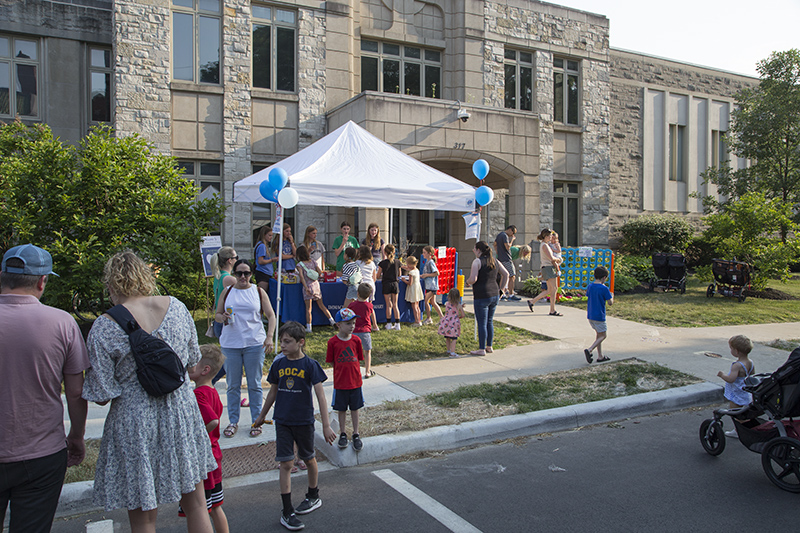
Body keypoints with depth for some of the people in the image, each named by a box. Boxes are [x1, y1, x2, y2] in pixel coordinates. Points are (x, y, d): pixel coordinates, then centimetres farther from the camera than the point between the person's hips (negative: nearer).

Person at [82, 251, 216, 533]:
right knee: (196, 505, 19)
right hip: (182, 413, 4)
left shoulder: (104, 327, -14)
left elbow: (102, 395, -10)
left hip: (135, 423, -3)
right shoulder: (176, 306, -3)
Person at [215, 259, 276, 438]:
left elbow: (271, 316, 4)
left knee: (254, 384, 5)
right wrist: (222, 317, -13)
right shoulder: (227, 292, 7)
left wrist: (269, 337, -10)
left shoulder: (258, 292, 5)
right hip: (230, 344, 1)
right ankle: (233, 421, 22)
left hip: (255, 343, -1)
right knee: (233, 385, 8)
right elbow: (216, 315, 11)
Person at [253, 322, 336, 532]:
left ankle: (313, 497, 38)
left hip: (304, 420, -2)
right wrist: (262, 416, 23)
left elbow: (320, 395, -12)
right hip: (282, 421, 2)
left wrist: (326, 425, -16)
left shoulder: (310, 365, -12)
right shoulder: (278, 364, -1)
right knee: (286, 463, -2)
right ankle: (287, 512, 5)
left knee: (309, 459, 16)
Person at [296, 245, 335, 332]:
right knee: (321, 305, 17)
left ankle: (308, 327, 1)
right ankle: (331, 320, 15)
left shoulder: (300, 264, -8)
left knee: (308, 308, 0)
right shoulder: (312, 261, 5)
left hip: (308, 286, -4)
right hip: (316, 285, 4)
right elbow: (320, 272, 4)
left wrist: (306, 287, -25)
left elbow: (301, 276, -20)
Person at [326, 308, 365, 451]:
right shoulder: (333, 342, -9)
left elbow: (358, 360, 6)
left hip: (355, 381, 1)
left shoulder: (356, 340, -3)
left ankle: (356, 435, 24)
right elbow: (331, 361, -1)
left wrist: (354, 372, 1)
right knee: (341, 409, 11)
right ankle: (342, 434, 27)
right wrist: (342, 370, -4)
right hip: (340, 382, -1)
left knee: (355, 409, 11)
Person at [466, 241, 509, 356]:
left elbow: (473, 279, -20)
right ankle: (489, 347, 24)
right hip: (494, 295, 7)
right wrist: (500, 288, 16)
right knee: (490, 322, 17)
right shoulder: (494, 261, 10)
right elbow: (506, 274, 12)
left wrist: (467, 282, 1)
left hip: (482, 297, -7)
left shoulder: (477, 261, -11)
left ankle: (482, 349, 4)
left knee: (482, 323, -1)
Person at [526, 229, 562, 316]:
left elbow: (550, 258, 21)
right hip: (548, 267, -10)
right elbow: (551, 258, -20)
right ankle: (552, 311, -4)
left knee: (549, 290, 11)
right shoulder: (544, 245, -13)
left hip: (550, 268, 10)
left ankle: (532, 301, 15)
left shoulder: (545, 244, 18)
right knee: (554, 288, -7)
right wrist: (557, 259, 0)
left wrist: (555, 262, 2)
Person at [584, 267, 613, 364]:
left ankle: (600, 356, 20)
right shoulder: (604, 288, -16)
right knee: (603, 335, 6)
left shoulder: (590, 286, 2)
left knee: (598, 334, 18)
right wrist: (612, 296, 9)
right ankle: (589, 350, -12)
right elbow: (610, 303, -10)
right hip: (599, 316, -7)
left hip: (590, 315, 7)